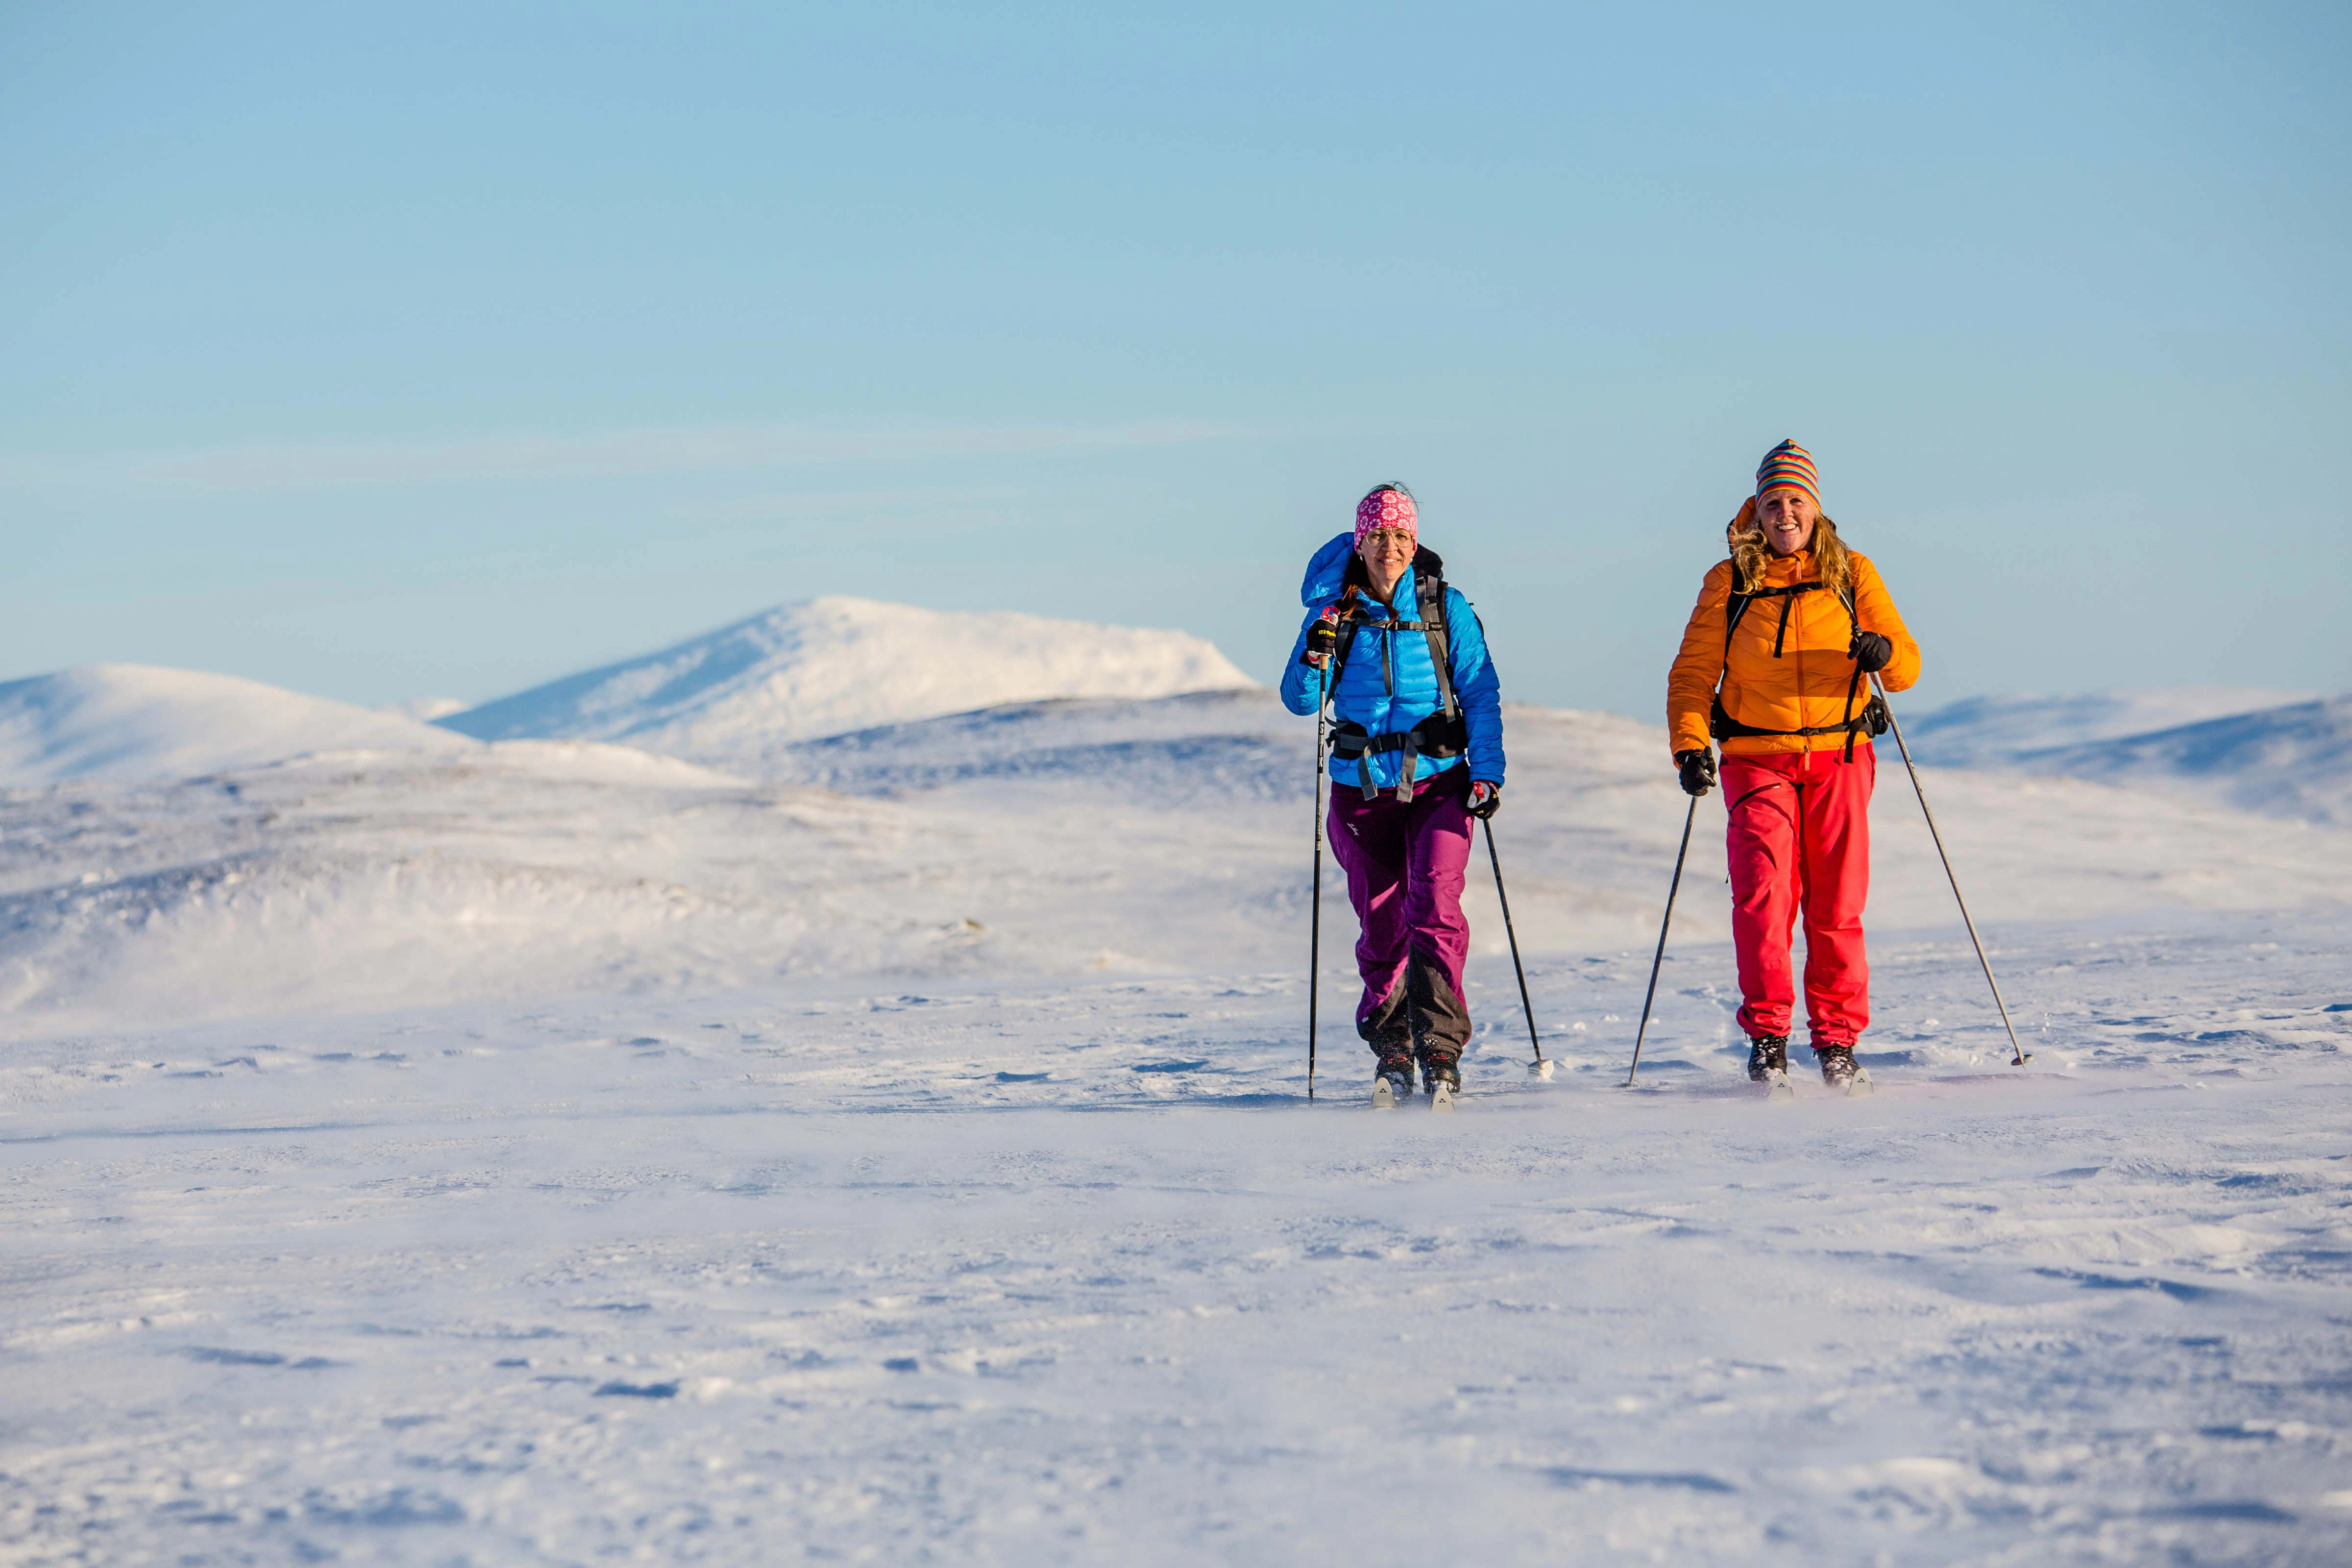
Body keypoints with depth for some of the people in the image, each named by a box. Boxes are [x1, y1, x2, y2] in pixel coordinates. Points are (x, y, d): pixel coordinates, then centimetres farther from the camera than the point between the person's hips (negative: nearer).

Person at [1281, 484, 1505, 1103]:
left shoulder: (1444, 607, -1)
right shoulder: (1334, 610, 3)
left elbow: (1480, 692, 1)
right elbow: (1301, 701, 0)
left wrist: (1487, 772, -8)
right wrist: (1316, 654, -19)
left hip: (1437, 781, -2)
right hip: (1363, 789, 2)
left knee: (1434, 909, -17)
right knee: (1381, 925, 6)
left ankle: (1440, 1048, -17)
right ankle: (1391, 1053, 21)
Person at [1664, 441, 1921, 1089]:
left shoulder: (1852, 575, 7)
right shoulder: (1729, 582, 5)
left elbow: (1908, 665, 4)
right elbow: (1692, 672, 5)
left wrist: (1884, 652, -20)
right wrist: (1690, 746, -10)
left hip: (1839, 760, 1)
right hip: (1756, 761, -1)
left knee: (1837, 906, 0)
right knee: (1763, 893, -15)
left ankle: (1837, 1038, 11)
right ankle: (1766, 1034, -8)